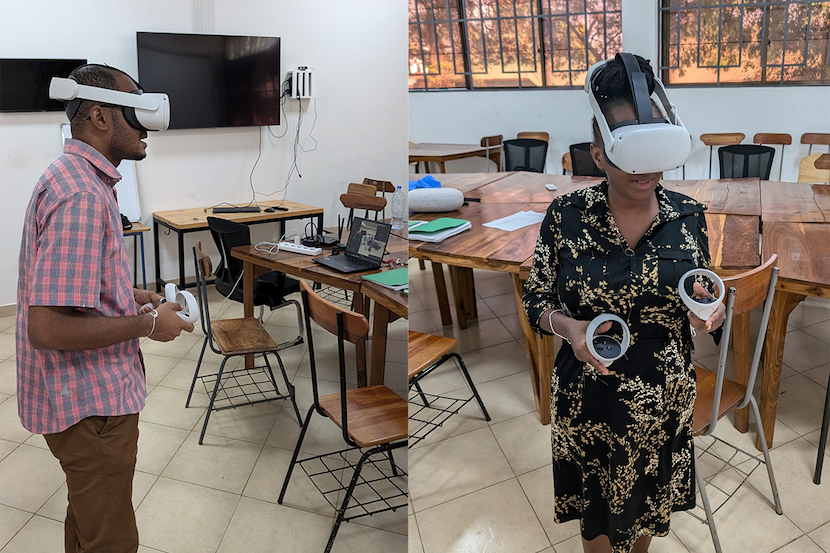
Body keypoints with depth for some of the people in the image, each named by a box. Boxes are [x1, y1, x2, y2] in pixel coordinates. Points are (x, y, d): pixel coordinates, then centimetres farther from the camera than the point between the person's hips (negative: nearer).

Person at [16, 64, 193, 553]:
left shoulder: (78, 178, 9)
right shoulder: (82, 196, -26)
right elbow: (48, 329, -30)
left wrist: (130, 296, 9)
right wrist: (149, 324, -20)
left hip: (88, 395, 10)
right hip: (92, 405, -10)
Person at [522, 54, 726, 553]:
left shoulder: (689, 215, -8)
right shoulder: (566, 215, -14)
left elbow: (711, 305, 4)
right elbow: (536, 299, -5)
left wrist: (708, 313, -19)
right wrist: (567, 326, -25)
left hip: (665, 400, 2)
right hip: (588, 400, -2)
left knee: (653, 497, 26)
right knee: (596, 502, 18)